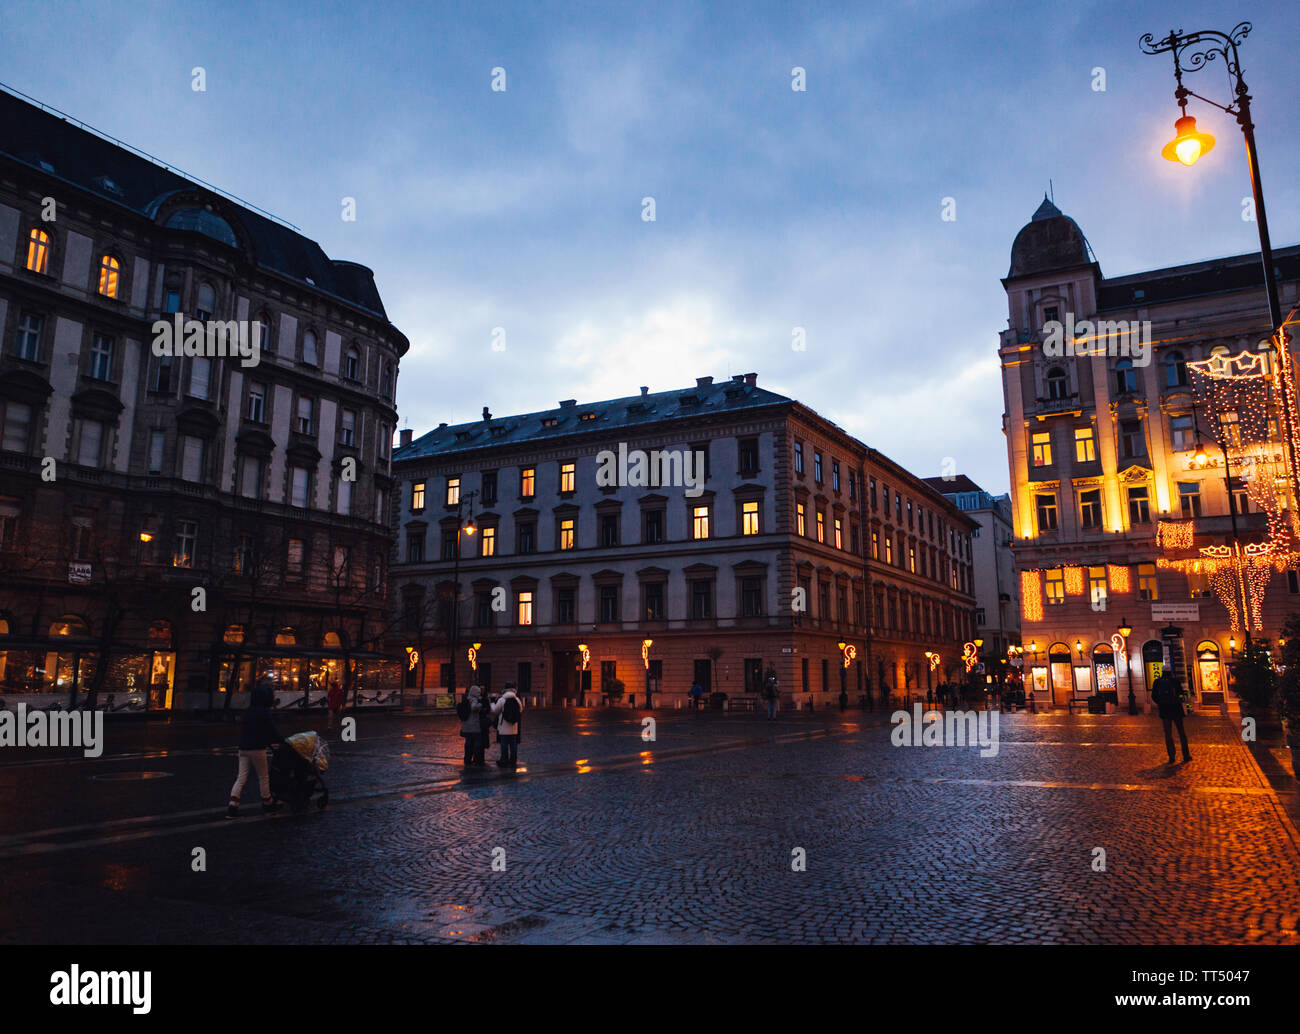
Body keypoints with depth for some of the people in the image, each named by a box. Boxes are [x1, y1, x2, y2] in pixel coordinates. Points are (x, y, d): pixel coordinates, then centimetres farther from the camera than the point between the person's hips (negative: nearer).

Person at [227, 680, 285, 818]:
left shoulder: (247, 711, 10)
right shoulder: (264, 712, -11)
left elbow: (243, 728, 18)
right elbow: (272, 729, -8)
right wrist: (281, 740, 6)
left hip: (243, 748, 6)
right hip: (257, 748, -6)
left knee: (241, 777, 6)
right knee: (263, 777, 9)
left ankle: (232, 806, -4)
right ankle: (267, 804, 21)